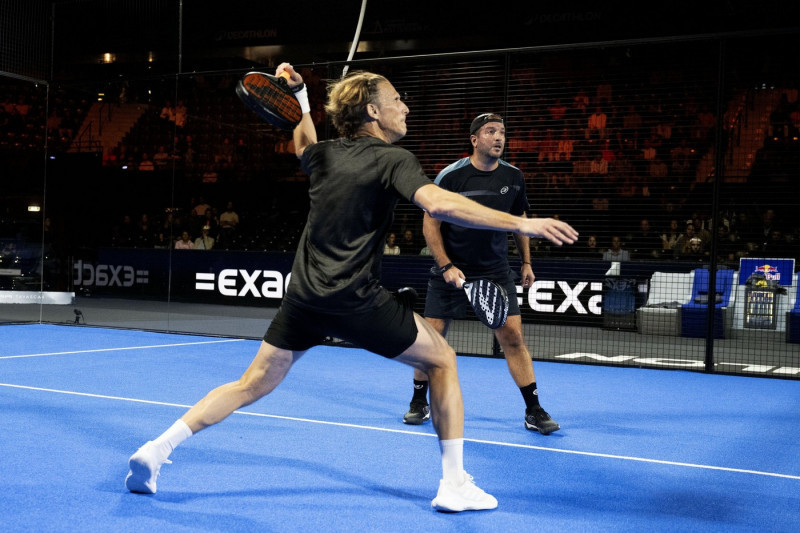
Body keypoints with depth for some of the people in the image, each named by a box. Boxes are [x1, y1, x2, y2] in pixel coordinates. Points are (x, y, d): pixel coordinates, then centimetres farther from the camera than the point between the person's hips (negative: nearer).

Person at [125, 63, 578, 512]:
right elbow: (438, 203, -26)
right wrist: (519, 223, -26)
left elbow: (304, 146, 39)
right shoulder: (393, 160, -8)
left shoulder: (325, 154, 12)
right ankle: (455, 485, 9)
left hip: (304, 296, 6)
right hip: (357, 300, -6)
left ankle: (157, 450, 11)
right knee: (442, 360, 10)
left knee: (252, 385, 17)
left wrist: (300, 96, 40)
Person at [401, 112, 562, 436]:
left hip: (496, 272, 2)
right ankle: (419, 403, 23)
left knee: (513, 337, -6)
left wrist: (526, 262, 13)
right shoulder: (451, 176, -10)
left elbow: (519, 220, 16)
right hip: (451, 271, -2)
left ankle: (534, 412, 2)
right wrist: (446, 266, -14)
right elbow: (430, 225, -5)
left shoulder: (513, 177, 1)